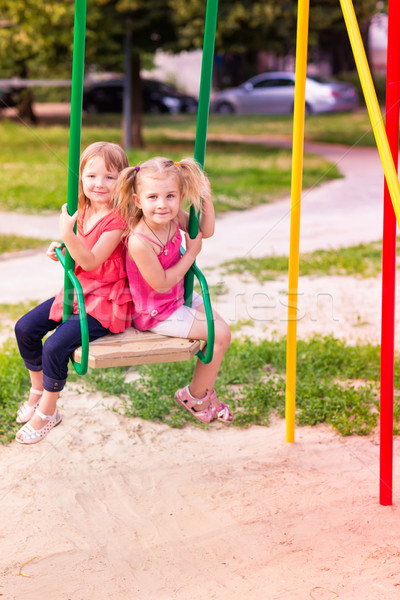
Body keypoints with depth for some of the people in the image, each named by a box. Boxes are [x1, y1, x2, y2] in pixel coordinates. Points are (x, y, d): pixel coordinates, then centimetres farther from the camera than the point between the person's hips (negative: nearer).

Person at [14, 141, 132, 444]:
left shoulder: (118, 218, -19)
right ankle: (37, 391, 22)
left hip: (107, 300, -8)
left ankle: (47, 411, 1)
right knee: (25, 328, 2)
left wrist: (67, 233, -36)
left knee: (55, 346, -22)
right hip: (78, 291, 8)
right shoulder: (84, 212, 6)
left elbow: (91, 261, -24)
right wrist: (61, 250, -3)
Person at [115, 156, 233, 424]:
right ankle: (195, 396, 14)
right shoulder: (140, 241, -34)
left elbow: (206, 231, 6)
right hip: (157, 312, -8)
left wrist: (206, 198, -9)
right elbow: (161, 284, -25)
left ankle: (207, 392, 26)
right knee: (221, 335, -6)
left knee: (221, 326, 12)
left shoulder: (173, 217, -11)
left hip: (179, 296, 8)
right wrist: (192, 253, -19)